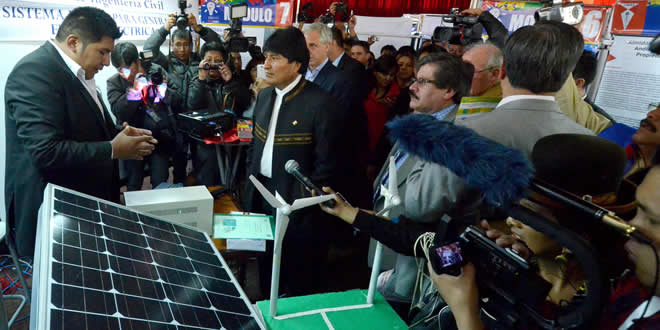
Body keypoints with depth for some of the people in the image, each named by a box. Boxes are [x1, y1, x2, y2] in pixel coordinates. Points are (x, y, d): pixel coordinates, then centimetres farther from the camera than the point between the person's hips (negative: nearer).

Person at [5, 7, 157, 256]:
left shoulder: (76, 73, 9)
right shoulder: (35, 72, -20)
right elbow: (46, 152, -29)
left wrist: (118, 136, 1)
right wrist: (113, 149, -19)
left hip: (85, 203, 9)